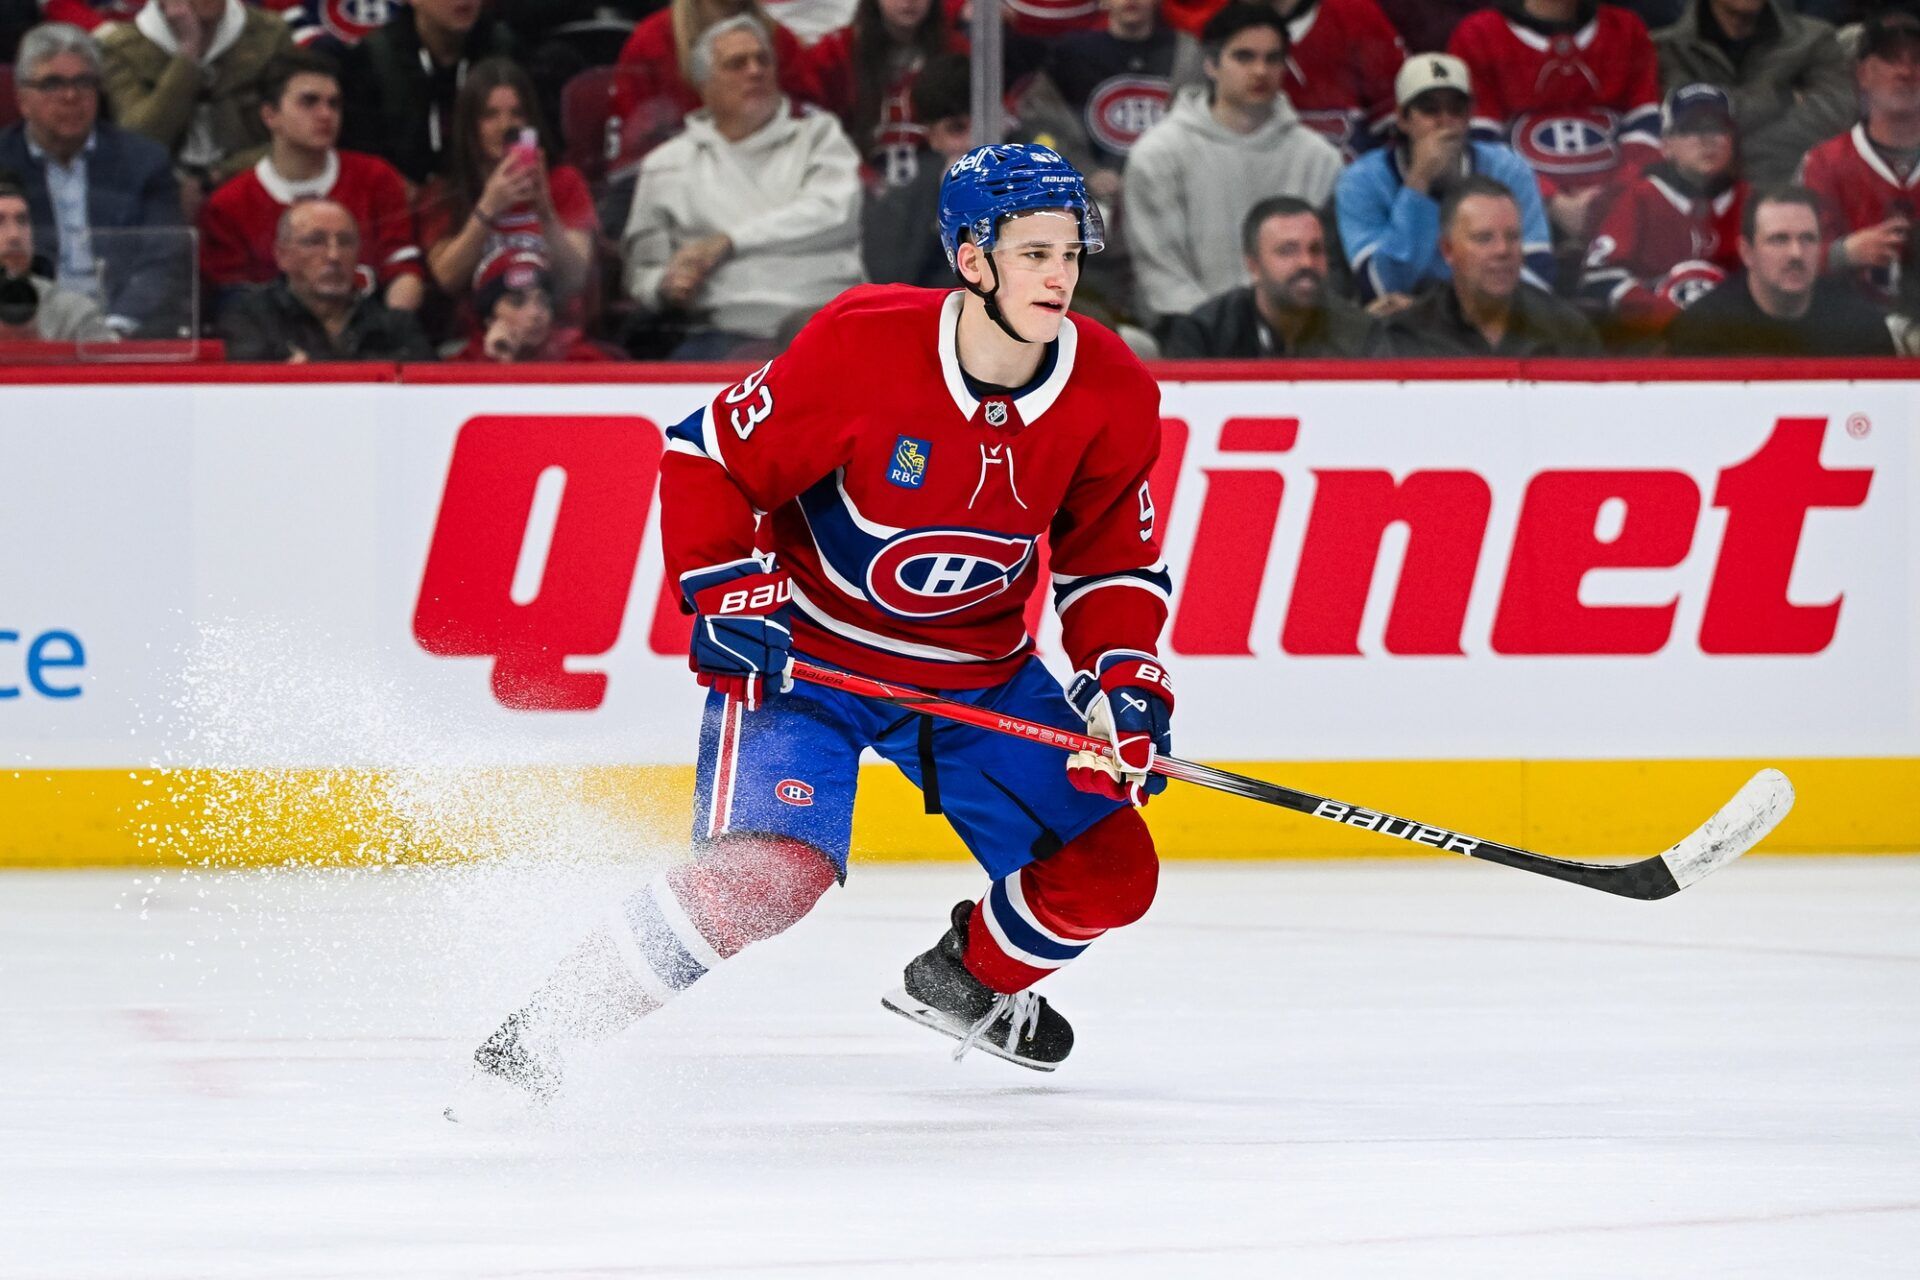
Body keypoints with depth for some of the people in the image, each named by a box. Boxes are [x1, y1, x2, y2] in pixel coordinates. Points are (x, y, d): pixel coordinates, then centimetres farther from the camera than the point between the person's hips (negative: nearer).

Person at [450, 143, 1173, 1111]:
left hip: (979, 674, 6)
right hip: (802, 650, -6)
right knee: (771, 868, -27)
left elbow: (1110, 560, 3)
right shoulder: (862, 348, -25)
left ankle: (968, 979, 34)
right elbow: (708, 459, -14)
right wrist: (727, 591, -25)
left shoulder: (1111, 396, -11)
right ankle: (529, 1042, -15)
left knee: (1107, 875, 1)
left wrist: (1124, 672, -13)